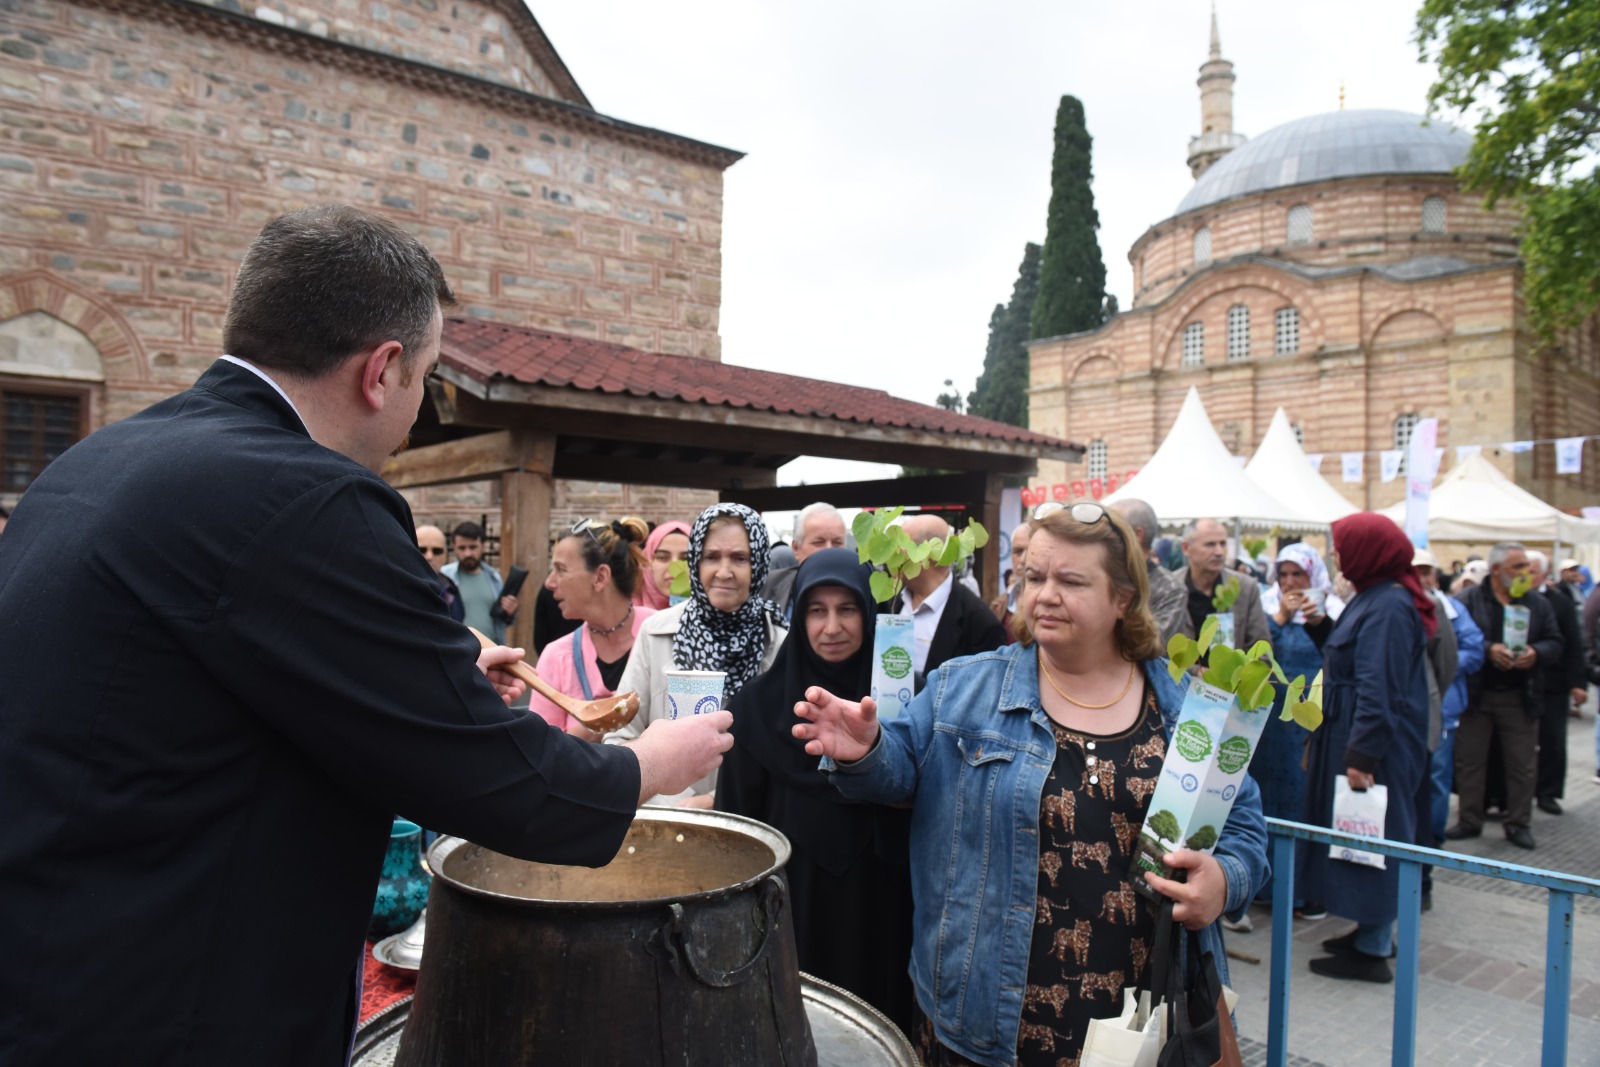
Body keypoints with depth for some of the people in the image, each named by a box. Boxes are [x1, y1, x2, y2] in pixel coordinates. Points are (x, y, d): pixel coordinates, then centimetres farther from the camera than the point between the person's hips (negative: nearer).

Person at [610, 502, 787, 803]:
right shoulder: (656, 632, 1)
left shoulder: (783, 644, -2)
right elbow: (620, 736, 3)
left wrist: (716, 802, -11)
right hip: (663, 815, 0)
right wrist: (678, 807, -9)